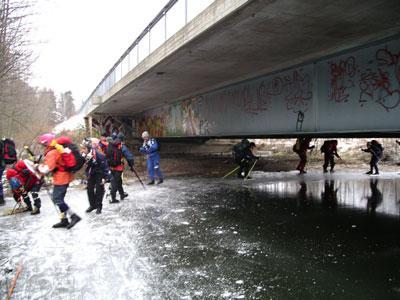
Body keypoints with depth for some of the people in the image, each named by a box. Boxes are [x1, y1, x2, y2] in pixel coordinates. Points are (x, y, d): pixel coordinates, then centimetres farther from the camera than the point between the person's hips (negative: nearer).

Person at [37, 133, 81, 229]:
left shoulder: (51, 153, -18)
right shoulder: (59, 148, 9)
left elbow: (46, 169, -22)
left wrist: (39, 167, -3)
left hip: (61, 178, -9)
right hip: (66, 176, 9)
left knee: (57, 199, -7)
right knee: (59, 198, 15)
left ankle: (73, 216, -9)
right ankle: (64, 220, 20)